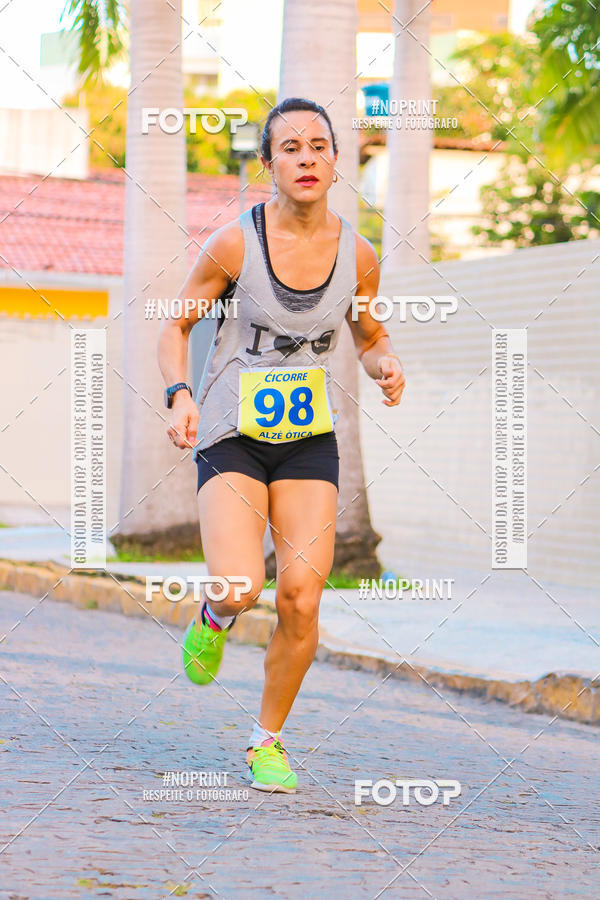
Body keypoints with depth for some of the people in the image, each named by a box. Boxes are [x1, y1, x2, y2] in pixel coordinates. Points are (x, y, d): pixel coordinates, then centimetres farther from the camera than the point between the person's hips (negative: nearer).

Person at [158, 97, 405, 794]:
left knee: (301, 600, -9)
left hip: (309, 442, 3)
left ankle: (267, 741, 14)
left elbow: (370, 338, 16)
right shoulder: (234, 243, -11)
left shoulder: (358, 255, -2)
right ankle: (217, 615, 18)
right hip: (231, 440, -2)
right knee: (242, 587, -22)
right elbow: (176, 325, 1)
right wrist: (179, 394, -16)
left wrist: (387, 365, -7)